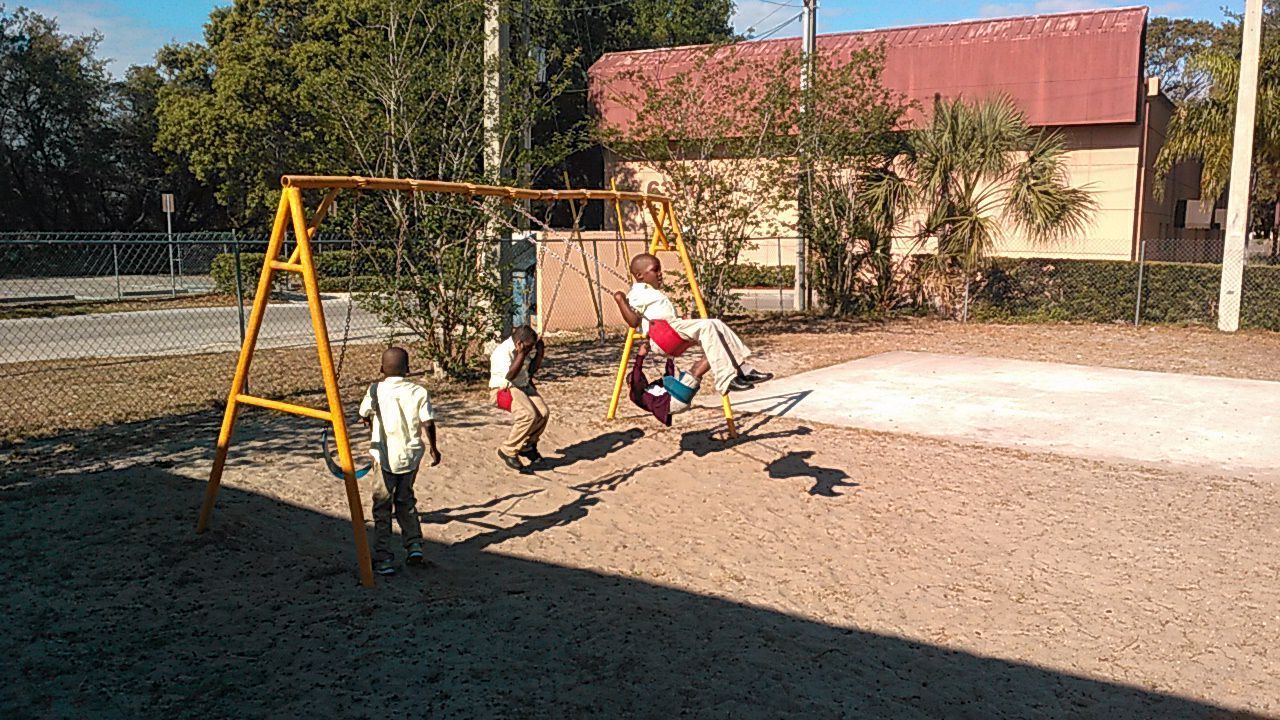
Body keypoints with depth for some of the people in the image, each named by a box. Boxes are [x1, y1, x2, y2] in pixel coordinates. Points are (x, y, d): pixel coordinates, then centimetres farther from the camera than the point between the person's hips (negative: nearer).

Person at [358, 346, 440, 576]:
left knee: (382, 507, 7)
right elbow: (428, 424, -6)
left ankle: (383, 559, 7)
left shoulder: (376, 390, -6)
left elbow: (364, 415, 10)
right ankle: (414, 545, 18)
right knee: (406, 501, 22)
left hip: (385, 457, -2)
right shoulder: (419, 392, -4)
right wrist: (432, 447, 10)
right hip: (411, 455, 2)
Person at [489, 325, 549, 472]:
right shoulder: (502, 351, -21)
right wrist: (521, 354, -32)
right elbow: (510, 375, -32)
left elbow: (532, 369, 15)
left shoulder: (527, 350, 5)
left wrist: (540, 353, 3)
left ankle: (527, 446, 12)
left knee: (543, 412, -10)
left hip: (524, 386, 8)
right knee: (528, 415, -28)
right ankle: (508, 451, -12)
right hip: (504, 389, -8)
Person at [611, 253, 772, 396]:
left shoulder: (655, 291, 31)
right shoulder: (636, 294, 0)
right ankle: (726, 379, -31)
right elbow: (633, 321, -14)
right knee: (706, 327, -26)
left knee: (716, 325, -3)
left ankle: (744, 370, -5)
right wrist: (620, 301, -19)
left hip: (677, 325, 10)